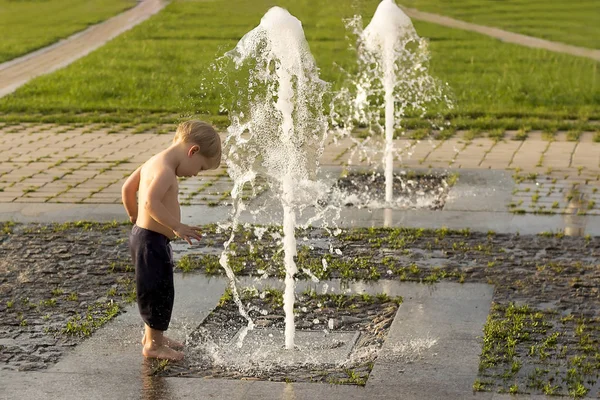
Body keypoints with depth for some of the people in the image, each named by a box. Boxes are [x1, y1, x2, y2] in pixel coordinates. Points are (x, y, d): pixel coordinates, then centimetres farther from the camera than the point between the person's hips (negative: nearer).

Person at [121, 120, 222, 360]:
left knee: (157, 289, 21)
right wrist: (177, 226, -29)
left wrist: (134, 217, 33)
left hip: (142, 233, 11)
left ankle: (152, 335, 35)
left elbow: (128, 188, 20)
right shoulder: (165, 170, -21)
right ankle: (154, 344, 12)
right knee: (158, 290, 1)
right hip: (152, 240, -11)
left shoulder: (153, 162, 10)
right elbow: (151, 202, -34)